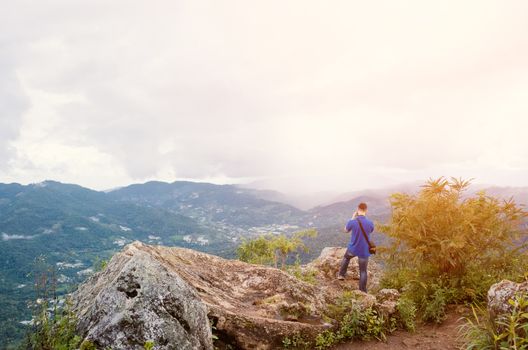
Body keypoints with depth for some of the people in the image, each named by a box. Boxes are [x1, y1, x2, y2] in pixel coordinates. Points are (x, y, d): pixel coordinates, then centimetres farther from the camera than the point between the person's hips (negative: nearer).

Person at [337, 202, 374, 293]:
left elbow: (345, 230, 3)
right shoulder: (370, 223, -18)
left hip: (353, 249, 0)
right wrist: (364, 218, 9)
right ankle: (363, 292, 21)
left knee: (346, 257, 34)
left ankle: (341, 274, 41)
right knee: (363, 271, 14)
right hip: (364, 251, 0)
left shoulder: (352, 222, -20)